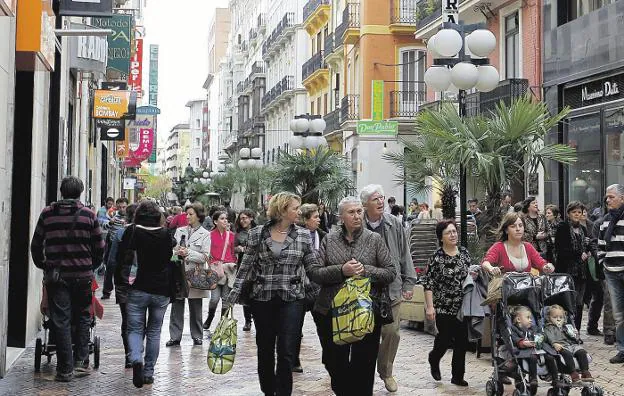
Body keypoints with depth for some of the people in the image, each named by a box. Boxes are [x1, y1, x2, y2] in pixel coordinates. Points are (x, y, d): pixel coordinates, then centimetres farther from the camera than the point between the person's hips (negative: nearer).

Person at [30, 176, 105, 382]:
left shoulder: (47, 213, 2)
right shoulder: (88, 215, -1)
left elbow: (36, 245, 8)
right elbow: (99, 247, 3)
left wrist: (43, 266, 23)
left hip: (56, 274, 0)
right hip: (82, 274, 0)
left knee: (61, 320, 3)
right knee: (82, 317, 15)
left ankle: (65, 369, 3)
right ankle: (81, 361, 11)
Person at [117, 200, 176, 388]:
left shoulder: (132, 232, -5)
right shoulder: (166, 234, 1)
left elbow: (121, 258, -3)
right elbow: (172, 258, 7)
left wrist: (122, 280, 8)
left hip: (138, 289, -2)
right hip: (161, 291, 2)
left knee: (135, 329, 7)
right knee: (154, 332, 13)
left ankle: (136, 359, -20)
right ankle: (149, 371, 13)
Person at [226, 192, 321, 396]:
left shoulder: (303, 235, 1)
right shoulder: (258, 233, -1)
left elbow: (313, 268, 4)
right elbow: (245, 267, 3)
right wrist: (233, 295, 2)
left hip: (291, 299, -1)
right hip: (262, 299, 1)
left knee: (286, 351, -4)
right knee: (264, 350, 11)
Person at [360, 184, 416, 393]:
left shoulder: (394, 224, 3)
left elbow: (404, 255, 9)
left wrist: (408, 283, 7)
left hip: (391, 288, 2)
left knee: (392, 332, 3)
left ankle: (386, 371, 22)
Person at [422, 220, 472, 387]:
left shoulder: (464, 253, 5)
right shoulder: (436, 257, -9)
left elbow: (471, 274, 20)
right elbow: (428, 283, -10)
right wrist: (430, 306, -14)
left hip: (463, 306, 4)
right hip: (444, 307, -4)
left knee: (462, 341, 4)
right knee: (445, 339, -1)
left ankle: (458, 376, 16)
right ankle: (434, 359, 32)